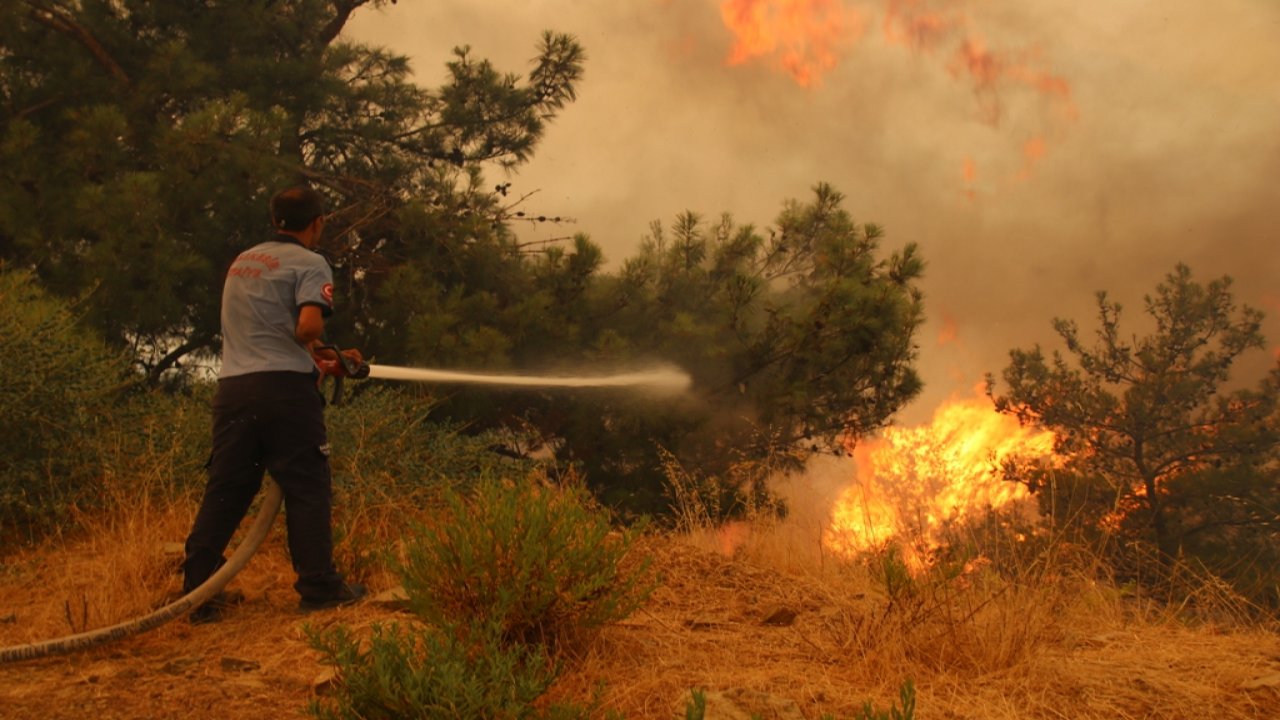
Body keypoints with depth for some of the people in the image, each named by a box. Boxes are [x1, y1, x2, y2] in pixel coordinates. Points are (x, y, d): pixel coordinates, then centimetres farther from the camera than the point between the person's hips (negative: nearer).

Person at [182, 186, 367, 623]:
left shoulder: (242, 262, 22)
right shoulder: (309, 263, -2)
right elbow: (308, 326, -19)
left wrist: (329, 355, 29)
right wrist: (313, 343, 6)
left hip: (232, 386, 7)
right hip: (284, 385, -6)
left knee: (224, 491, 8)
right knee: (307, 488, 2)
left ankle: (198, 592, 7)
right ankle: (318, 586, 5)